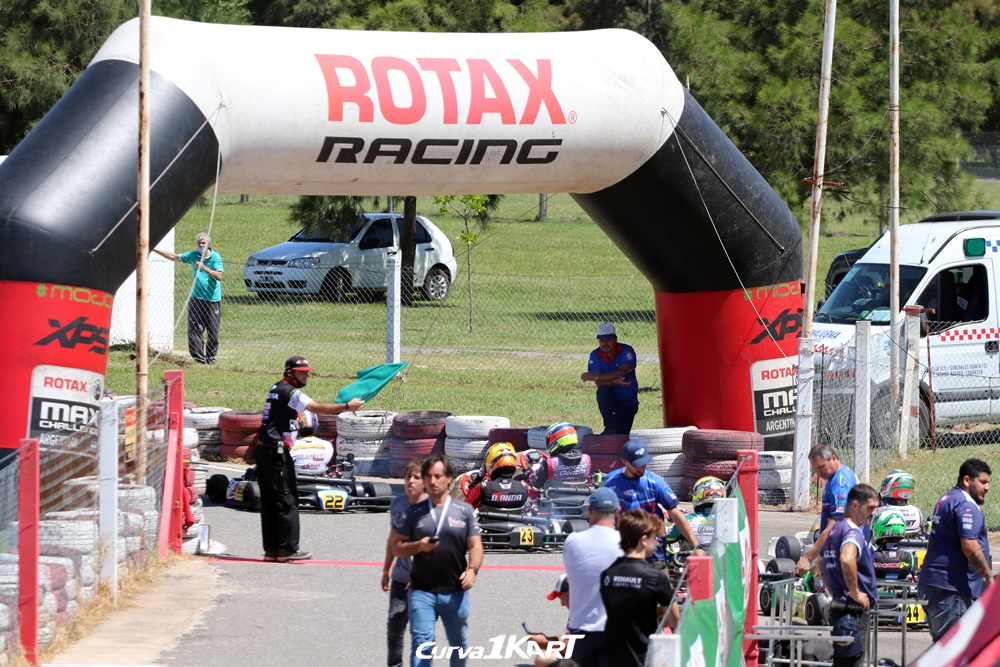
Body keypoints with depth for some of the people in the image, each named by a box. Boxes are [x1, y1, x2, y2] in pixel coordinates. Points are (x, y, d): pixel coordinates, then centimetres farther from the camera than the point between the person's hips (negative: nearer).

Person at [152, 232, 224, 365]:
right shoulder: (193, 255, 8)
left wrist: (204, 268, -20)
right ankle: (199, 357, -4)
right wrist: (154, 249, 16)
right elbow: (174, 256, 16)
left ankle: (211, 357, 14)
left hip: (213, 300, -3)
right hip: (197, 298, 3)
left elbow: (219, 276, -12)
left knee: (213, 332, 1)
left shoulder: (216, 257, -4)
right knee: (194, 329, -6)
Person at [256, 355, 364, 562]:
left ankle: (271, 549, 11)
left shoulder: (276, 388, 18)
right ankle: (288, 549, -5)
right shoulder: (289, 392, -11)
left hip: (263, 450, 10)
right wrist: (347, 406, -13)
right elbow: (318, 408, -18)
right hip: (277, 451, -10)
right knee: (287, 500, -6)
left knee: (269, 501, 9)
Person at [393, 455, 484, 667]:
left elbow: (475, 545, 2)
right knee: (421, 643, -11)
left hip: (455, 592, 1)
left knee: (458, 644, 12)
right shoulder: (414, 512, 8)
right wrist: (419, 546, -12)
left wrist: (473, 569, -17)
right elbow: (397, 548, 8)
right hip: (422, 591, -1)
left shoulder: (465, 511, 6)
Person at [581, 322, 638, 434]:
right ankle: (610, 428, -31)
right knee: (603, 391, -34)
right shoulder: (595, 356, -7)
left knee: (622, 436, -11)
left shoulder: (626, 351, -14)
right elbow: (598, 383, -15)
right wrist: (615, 382, -34)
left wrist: (595, 376, -28)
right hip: (608, 400, 1)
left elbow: (621, 373, -27)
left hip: (628, 401, -1)